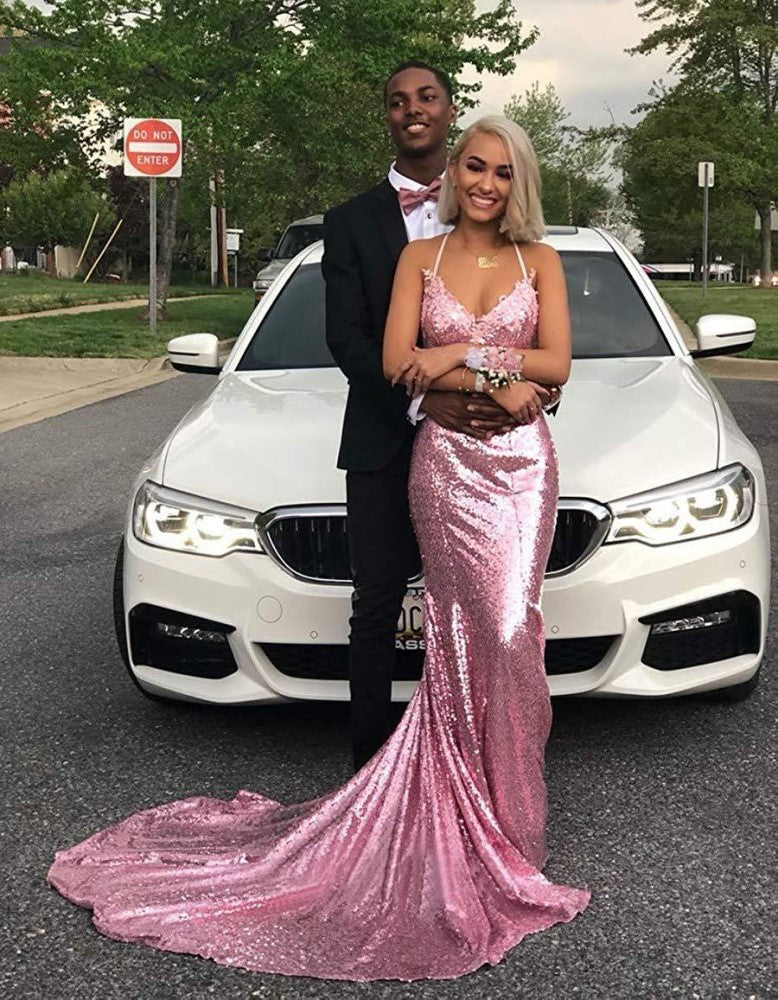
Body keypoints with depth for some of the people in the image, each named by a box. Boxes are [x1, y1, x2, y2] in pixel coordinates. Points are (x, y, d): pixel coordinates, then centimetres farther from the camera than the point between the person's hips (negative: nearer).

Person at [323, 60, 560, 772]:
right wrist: (422, 402, -21)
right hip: (385, 446, 0)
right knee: (376, 613, 7)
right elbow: (346, 337, -6)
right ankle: (370, 767, 19)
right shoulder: (352, 222, 3)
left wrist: (544, 384, -18)